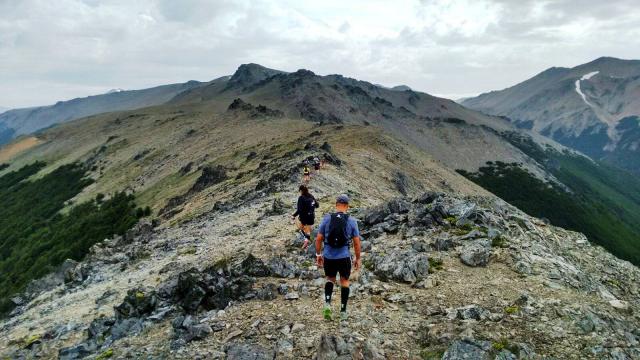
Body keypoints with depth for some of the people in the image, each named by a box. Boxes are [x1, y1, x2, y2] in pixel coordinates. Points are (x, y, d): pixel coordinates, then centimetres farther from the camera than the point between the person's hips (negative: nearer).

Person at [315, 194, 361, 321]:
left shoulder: (327, 218, -3)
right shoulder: (352, 221, -5)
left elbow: (318, 238, -1)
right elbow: (357, 242, -2)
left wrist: (318, 254, 11)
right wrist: (358, 258, 9)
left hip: (328, 257, 1)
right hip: (344, 257, -1)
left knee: (330, 279, 23)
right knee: (344, 281, 18)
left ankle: (327, 304, 2)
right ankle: (343, 311, 20)